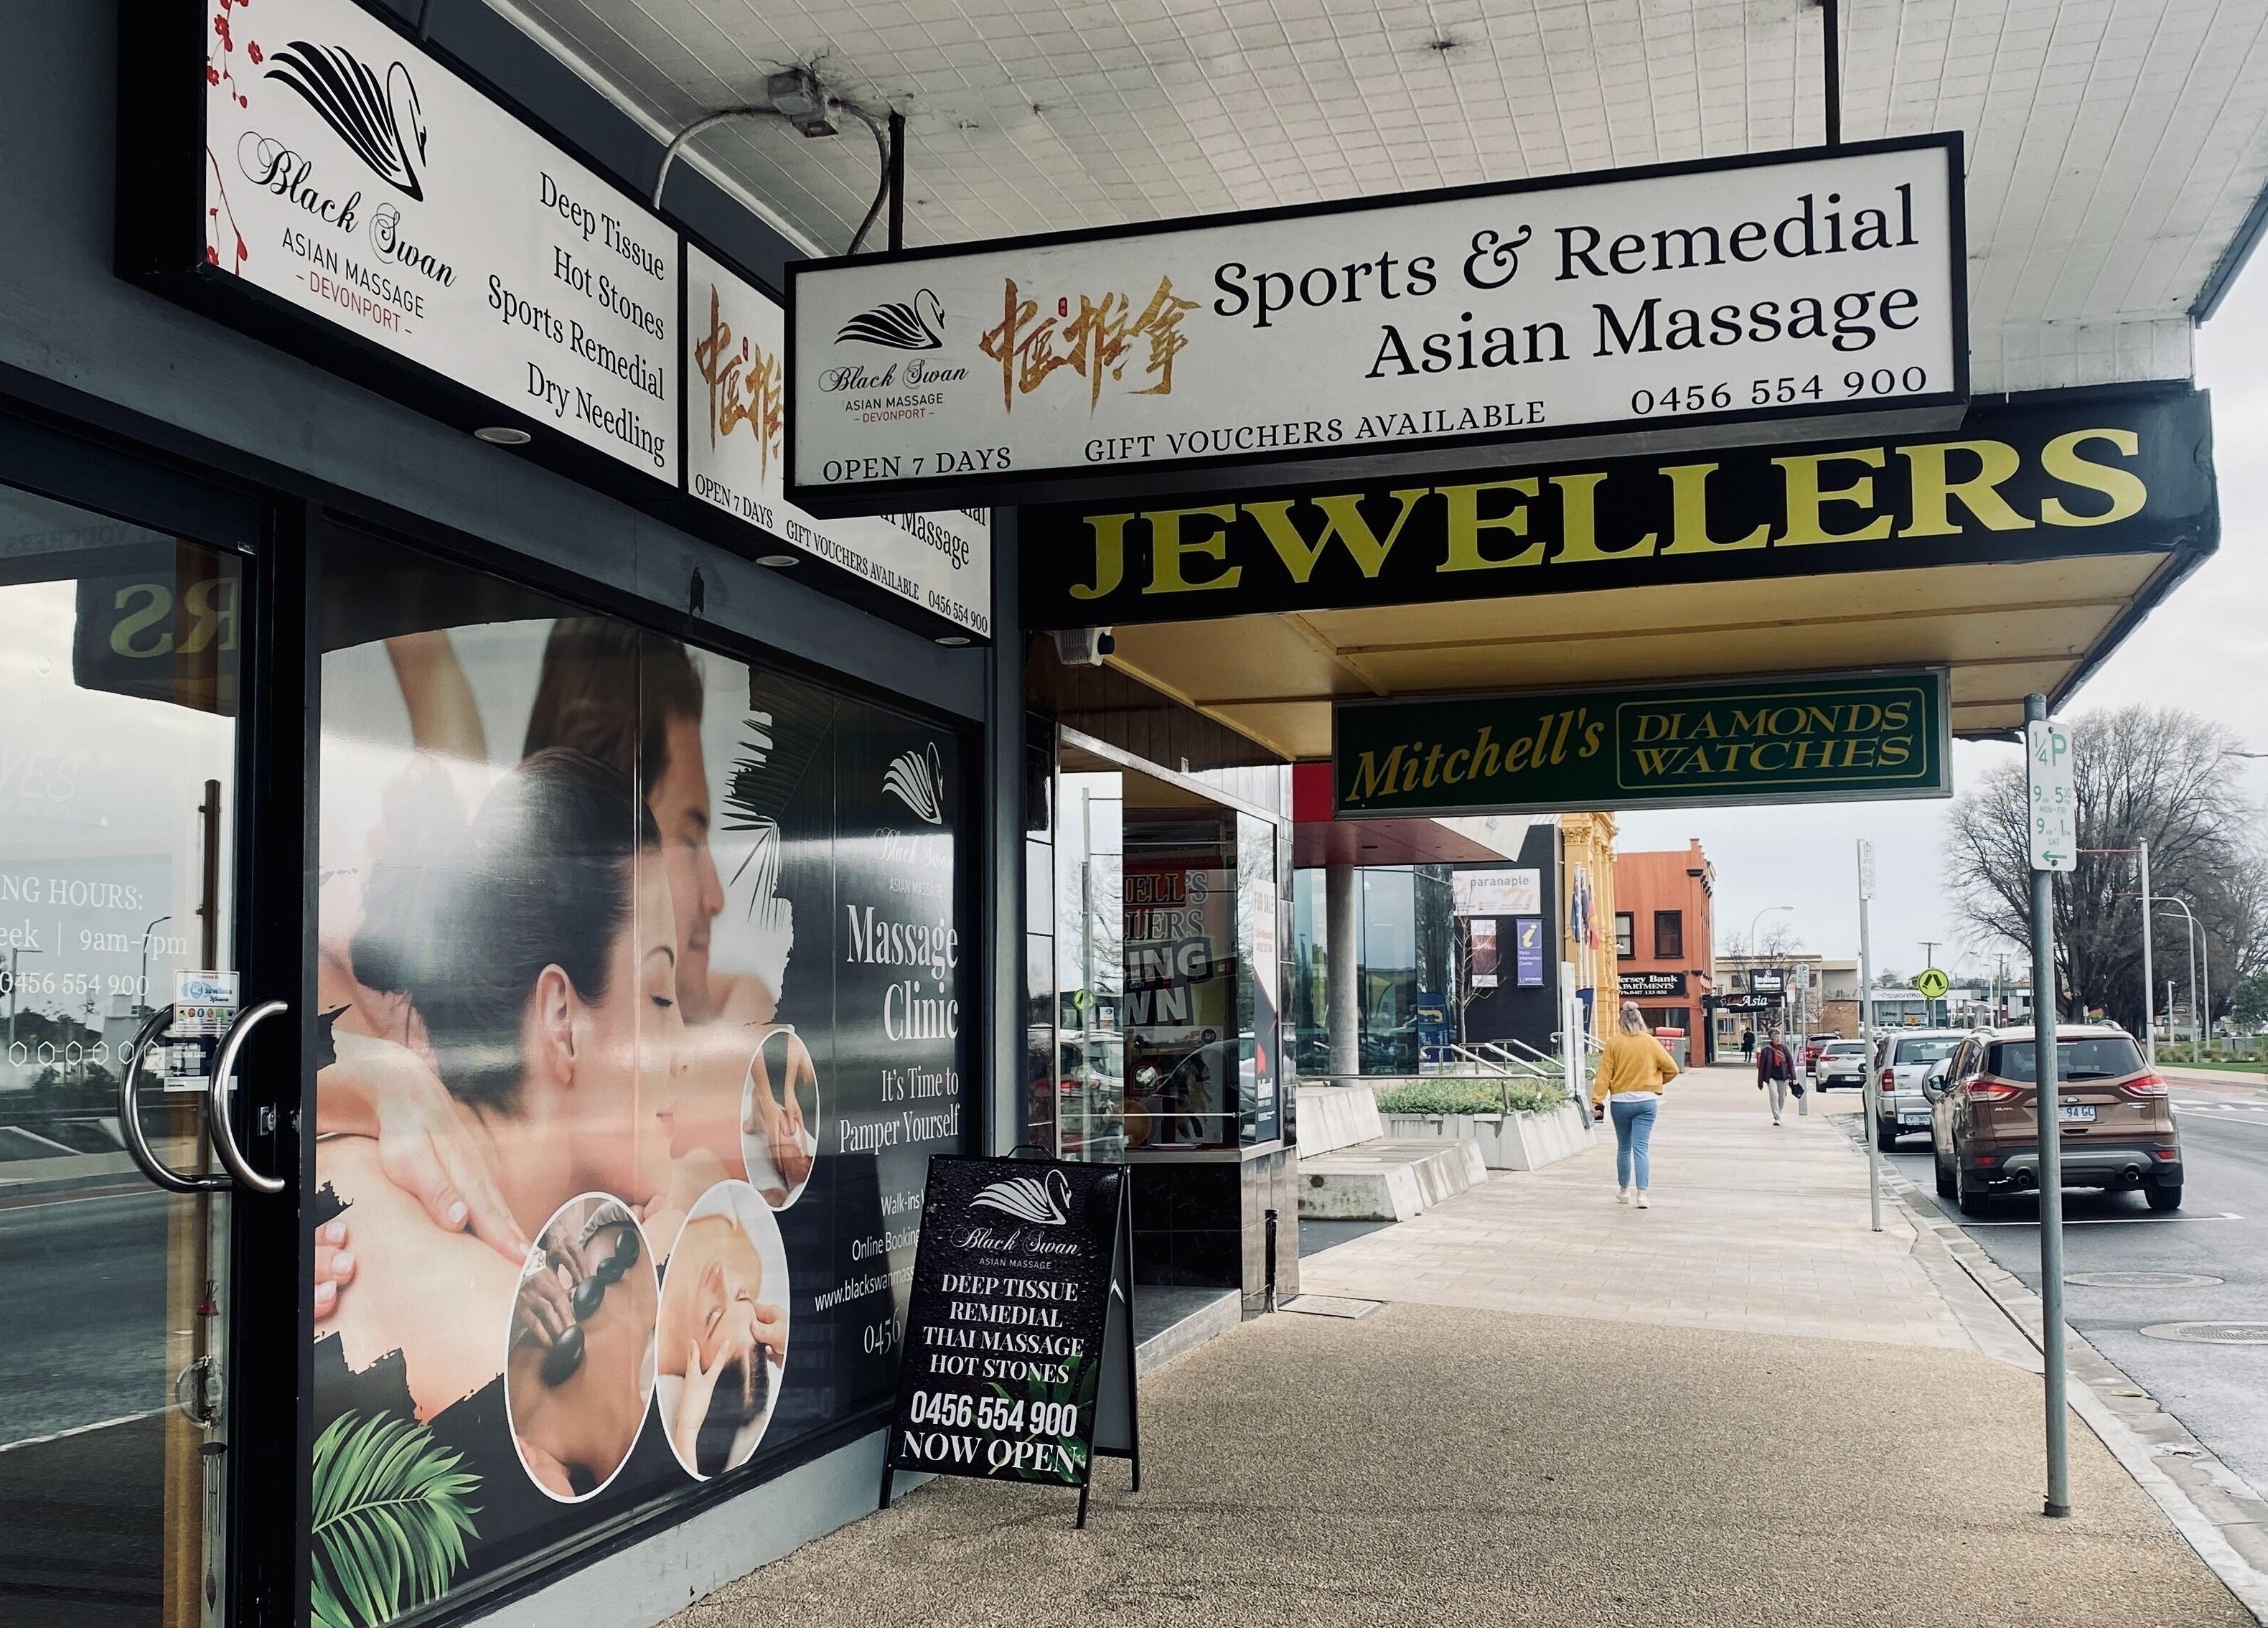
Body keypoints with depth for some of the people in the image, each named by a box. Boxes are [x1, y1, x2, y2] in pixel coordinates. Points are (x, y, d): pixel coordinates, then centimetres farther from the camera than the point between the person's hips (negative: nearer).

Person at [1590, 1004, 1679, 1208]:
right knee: (1641, 1148, -3)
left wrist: (1597, 1101, -6)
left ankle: (1624, 1191, 27)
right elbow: (1672, 1069, 5)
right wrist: (1657, 1082, 23)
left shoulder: (1613, 1044, -3)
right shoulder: (1651, 1042, -1)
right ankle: (1642, 1193, -14)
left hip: (1620, 1101, 0)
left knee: (1623, 1147, 15)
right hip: (1647, 1101, 0)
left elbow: (1604, 1075, -7)